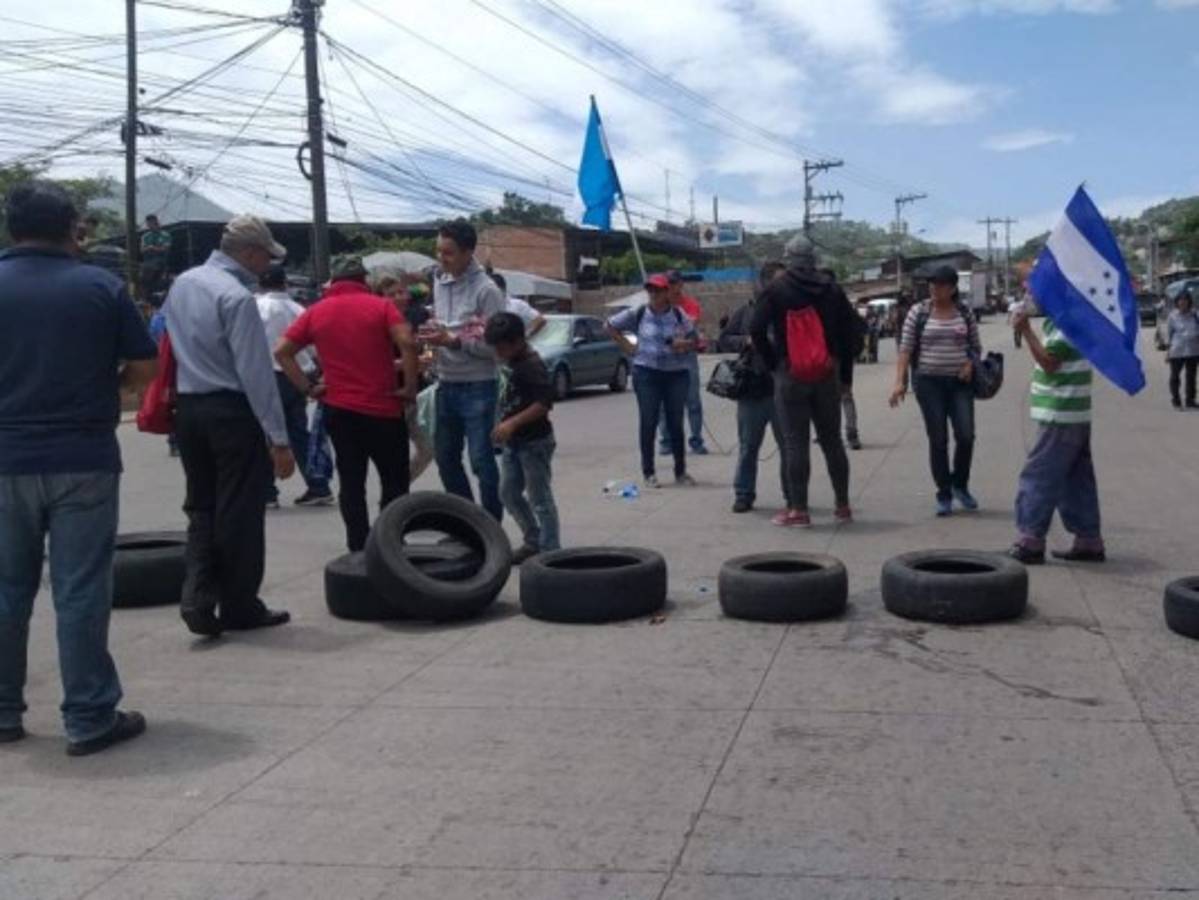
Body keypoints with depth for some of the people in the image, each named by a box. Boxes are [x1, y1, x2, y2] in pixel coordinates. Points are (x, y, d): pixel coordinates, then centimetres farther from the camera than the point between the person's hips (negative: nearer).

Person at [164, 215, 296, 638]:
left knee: (201, 507, 14)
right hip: (233, 412, -7)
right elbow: (256, 372, -20)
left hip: (189, 408, 8)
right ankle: (240, 606, 14)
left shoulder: (182, 284, 8)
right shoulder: (236, 296, -17)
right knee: (240, 512, 4)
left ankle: (198, 599, 4)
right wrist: (278, 439, -18)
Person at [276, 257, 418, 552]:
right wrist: (410, 387, -10)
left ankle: (358, 548, 7)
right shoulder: (381, 306, -2)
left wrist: (307, 387, 3)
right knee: (395, 481, 9)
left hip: (339, 409, 3)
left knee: (351, 483, 8)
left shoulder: (316, 311, 6)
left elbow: (282, 351, 2)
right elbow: (407, 343, -17)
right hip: (383, 408, -3)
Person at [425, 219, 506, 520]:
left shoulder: (486, 290, -13)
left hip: (478, 387, -8)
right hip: (446, 384, 8)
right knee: (446, 458, 13)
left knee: (481, 460, -3)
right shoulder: (439, 283, 9)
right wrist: (435, 340, 0)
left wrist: (453, 341, -22)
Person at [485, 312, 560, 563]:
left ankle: (550, 550, 5)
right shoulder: (515, 363, 8)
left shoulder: (532, 366, -19)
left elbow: (545, 403, -27)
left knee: (540, 498, -3)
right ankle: (533, 541, 27)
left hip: (534, 442, -10)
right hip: (514, 442, 10)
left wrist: (512, 423, -31)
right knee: (509, 493, 15)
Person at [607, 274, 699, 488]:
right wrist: (626, 346, 3)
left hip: (676, 374, 1)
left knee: (676, 423, 5)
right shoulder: (638, 314, 1)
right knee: (648, 423, 1)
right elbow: (611, 325, 11)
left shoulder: (679, 316, 2)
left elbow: (694, 340, 10)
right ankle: (649, 473, 10)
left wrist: (686, 344, -12)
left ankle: (680, 472, 16)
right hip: (647, 374, -1)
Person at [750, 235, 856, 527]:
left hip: (790, 372, -3)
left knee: (795, 442, -2)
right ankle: (843, 505, 16)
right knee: (832, 439, 12)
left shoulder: (776, 289, -3)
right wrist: (845, 372, 10)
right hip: (828, 372, 4)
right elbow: (848, 332, 6)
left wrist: (771, 361, 2)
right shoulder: (832, 289, 8)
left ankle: (798, 510, -2)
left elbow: (757, 330, -10)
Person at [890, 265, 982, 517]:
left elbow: (976, 345, 15)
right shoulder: (918, 312, 0)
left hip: (959, 383, 1)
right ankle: (944, 495, 11)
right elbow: (906, 348, -1)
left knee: (966, 435, -6)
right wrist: (899, 381, -10)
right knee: (938, 440, 1)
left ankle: (960, 485, 18)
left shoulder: (965, 312, 6)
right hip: (929, 382, -1)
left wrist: (970, 363, -6)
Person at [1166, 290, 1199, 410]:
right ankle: (1176, 400, 13)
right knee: (1175, 375, 2)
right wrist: (1168, 348, -5)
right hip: (1177, 351, -3)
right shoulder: (1173, 316, -2)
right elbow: (1168, 333, 0)